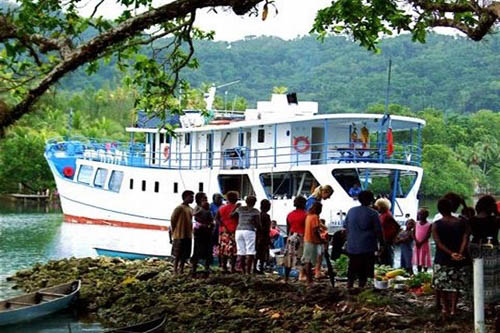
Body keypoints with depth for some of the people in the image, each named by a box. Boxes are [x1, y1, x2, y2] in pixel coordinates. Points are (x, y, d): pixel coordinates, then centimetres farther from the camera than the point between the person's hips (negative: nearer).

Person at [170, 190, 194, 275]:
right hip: (179, 235, -8)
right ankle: (175, 271, 1)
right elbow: (172, 219, -12)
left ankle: (181, 270, 16)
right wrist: (174, 231, -6)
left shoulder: (190, 209, 13)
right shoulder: (180, 208, -11)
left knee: (185, 255, 9)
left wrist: (190, 232, 13)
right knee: (178, 255, -3)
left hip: (188, 235, 8)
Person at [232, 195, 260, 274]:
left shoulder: (240, 209, 10)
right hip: (249, 231, -4)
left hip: (239, 231, 4)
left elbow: (231, 215, 20)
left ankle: (243, 271, 6)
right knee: (250, 253, -3)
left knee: (241, 252, 6)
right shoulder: (255, 211, 1)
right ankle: (248, 271, -9)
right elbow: (258, 223, -4)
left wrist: (236, 207, 31)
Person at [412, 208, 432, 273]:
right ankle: (419, 272, 14)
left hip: (424, 244, -5)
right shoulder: (417, 224, 8)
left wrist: (421, 243, -18)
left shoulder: (429, 225, -6)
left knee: (424, 260, -4)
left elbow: (428, 236, -13)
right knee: (418, 259, 7)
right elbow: (413, 233, 5)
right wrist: (416, 241, -11)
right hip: (417, 244, 5)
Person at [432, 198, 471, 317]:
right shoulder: (462, 223, -2)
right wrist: (460, 253, -20)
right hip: (460, 260, 1)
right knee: (455, 285, 9)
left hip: (442, 259, -1)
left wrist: (451, 253, -20)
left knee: (442, 285, 13)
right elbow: (465, 239, -13)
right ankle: (453, 309, 6)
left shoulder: (436, 225, -4)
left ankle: (444, 308, 11)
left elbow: (438, 242, -13)